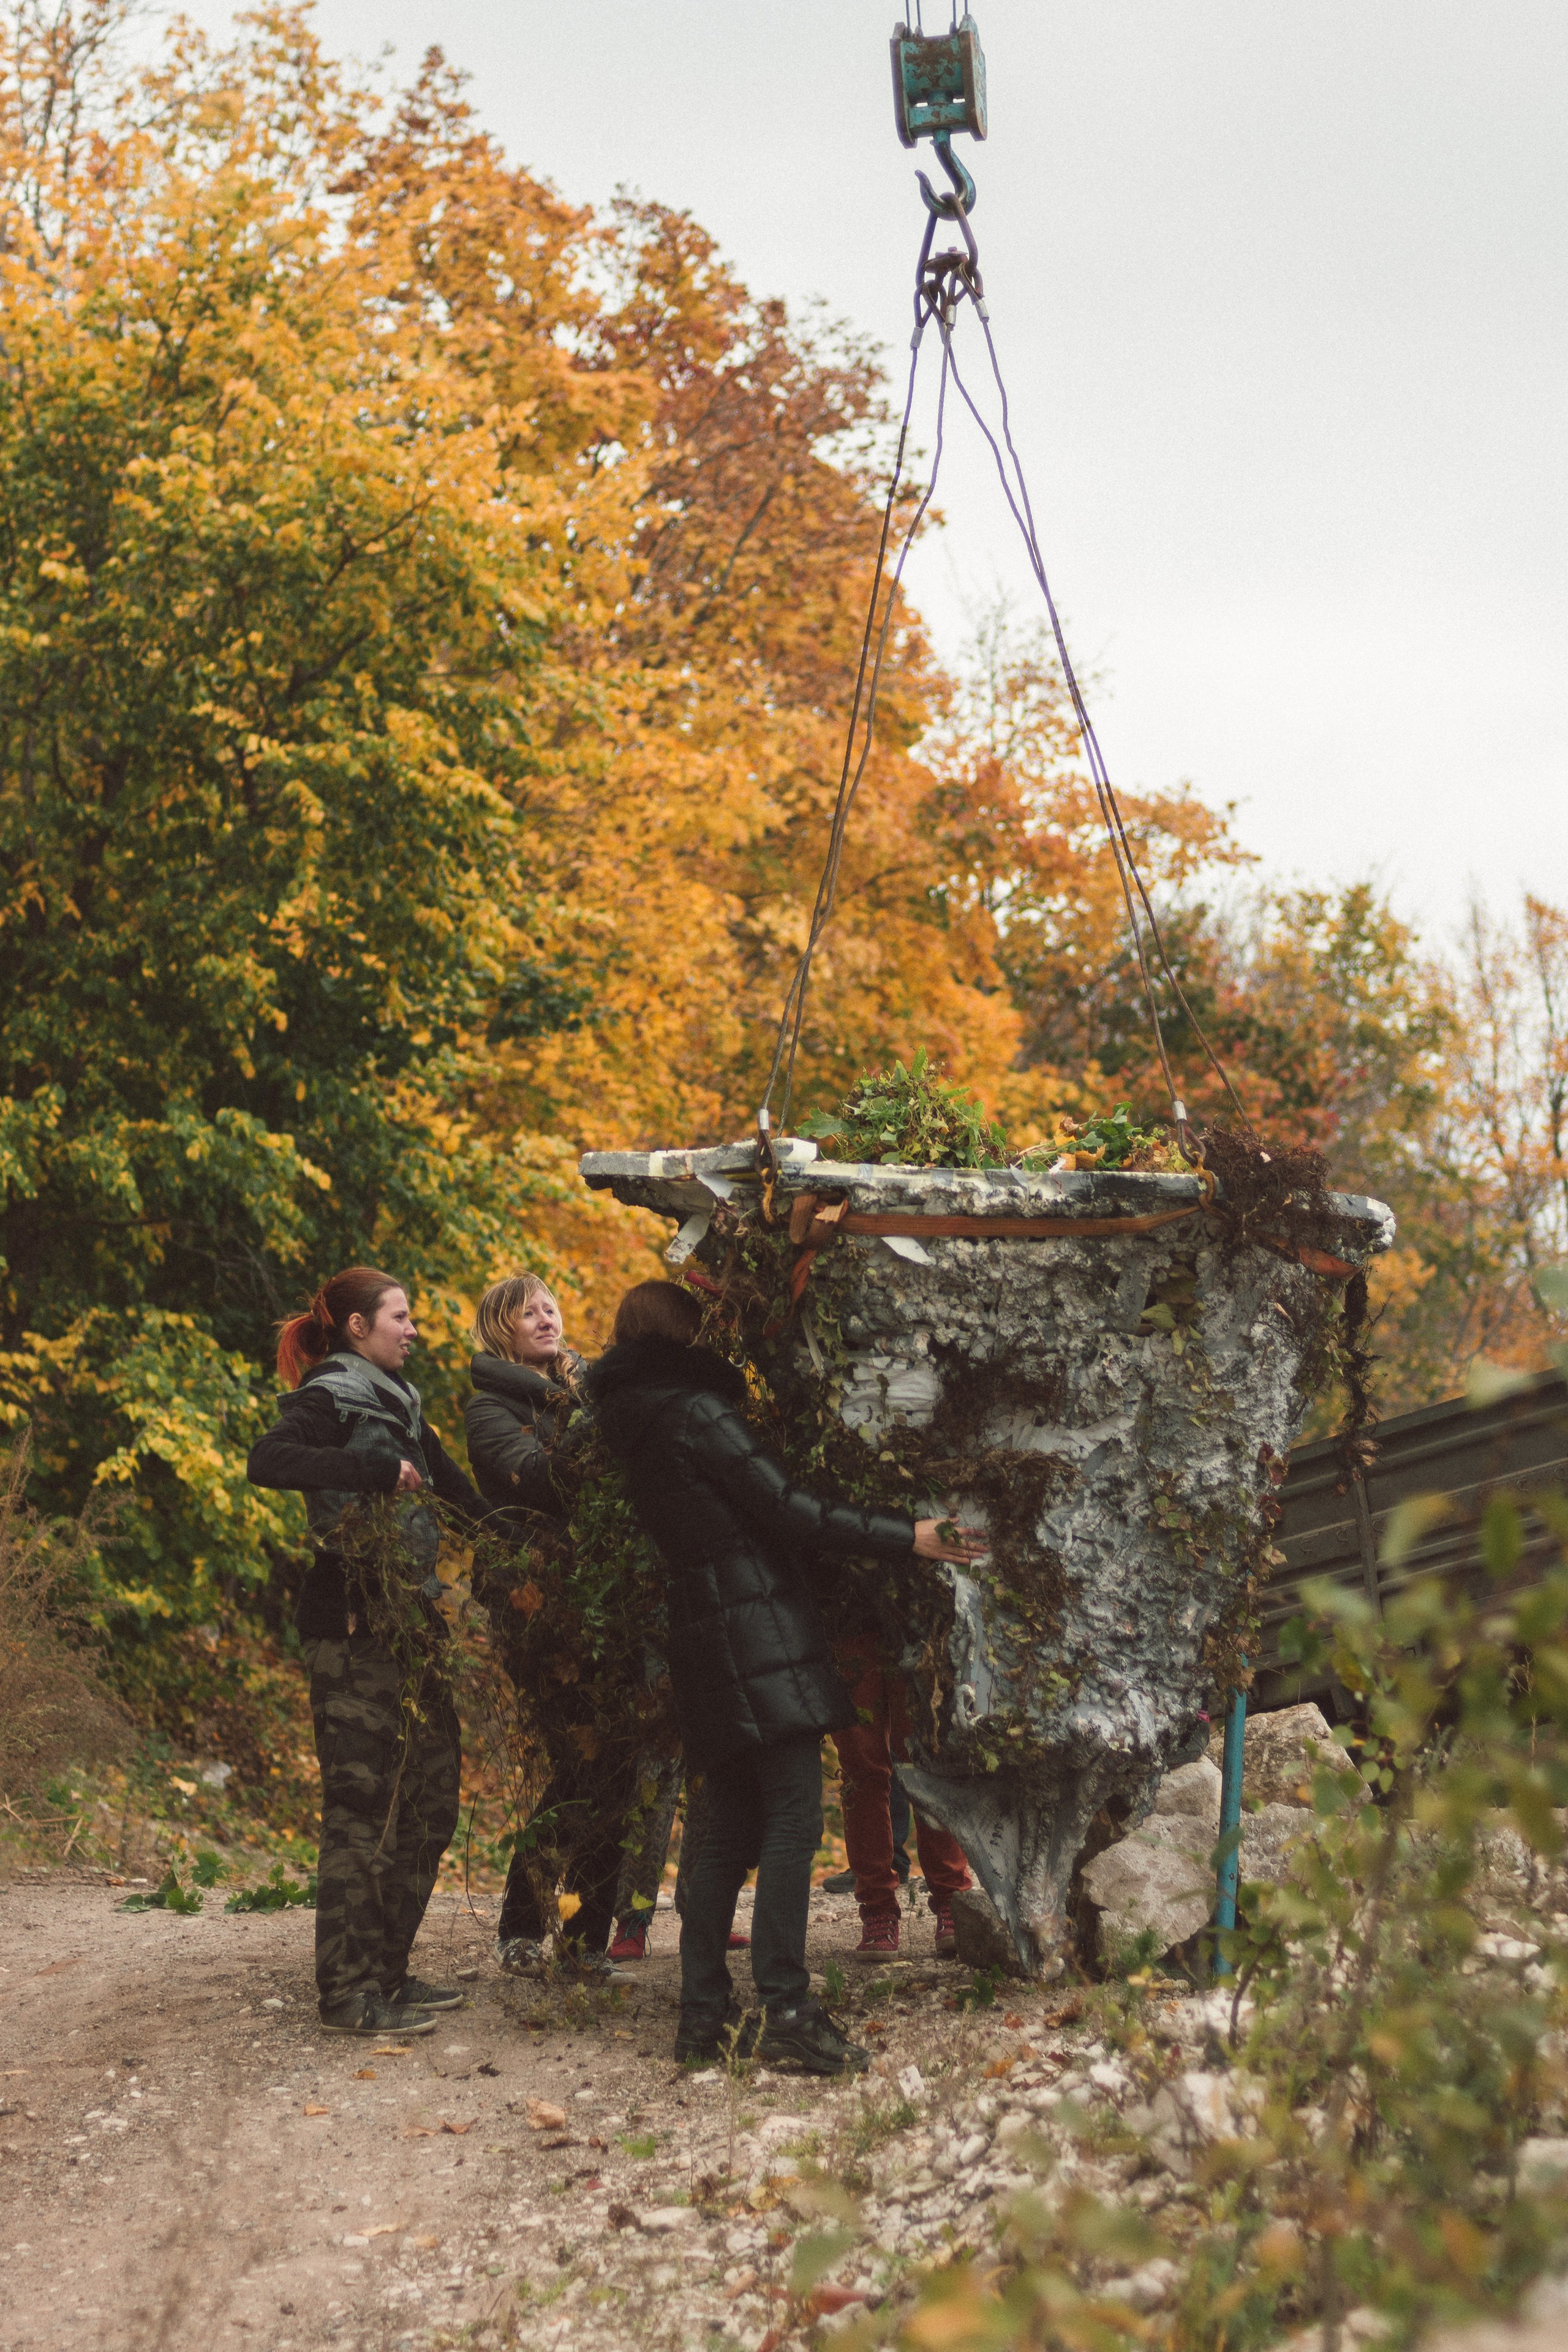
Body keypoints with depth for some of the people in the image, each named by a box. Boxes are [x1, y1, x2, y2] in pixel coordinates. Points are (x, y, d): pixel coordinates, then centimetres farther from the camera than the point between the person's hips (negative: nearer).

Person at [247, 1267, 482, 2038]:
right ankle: (349, 1993, 0)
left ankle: (387, 1972, 21)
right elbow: (267, 1461, -27)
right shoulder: (330, 1397, -9)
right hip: (354, 1628, -9)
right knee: (363, 1807, -6)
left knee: (428, 1800, 12)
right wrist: (374, 1470, -27)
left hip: (405, 1625, 9)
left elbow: (447, 1479, 28)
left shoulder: (393, 1401, 17)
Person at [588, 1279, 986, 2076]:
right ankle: (784, 2010, -13)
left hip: (706, 1640, 9)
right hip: (758, 1629, -9)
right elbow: (789, 1510, -12)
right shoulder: (698, 1412, -9)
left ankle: (704, 2012, 11)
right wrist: (906, 1537, -9)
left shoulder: (639, 1431, 18)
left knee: (732, 1827, 11)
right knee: (793, 1817, -9)